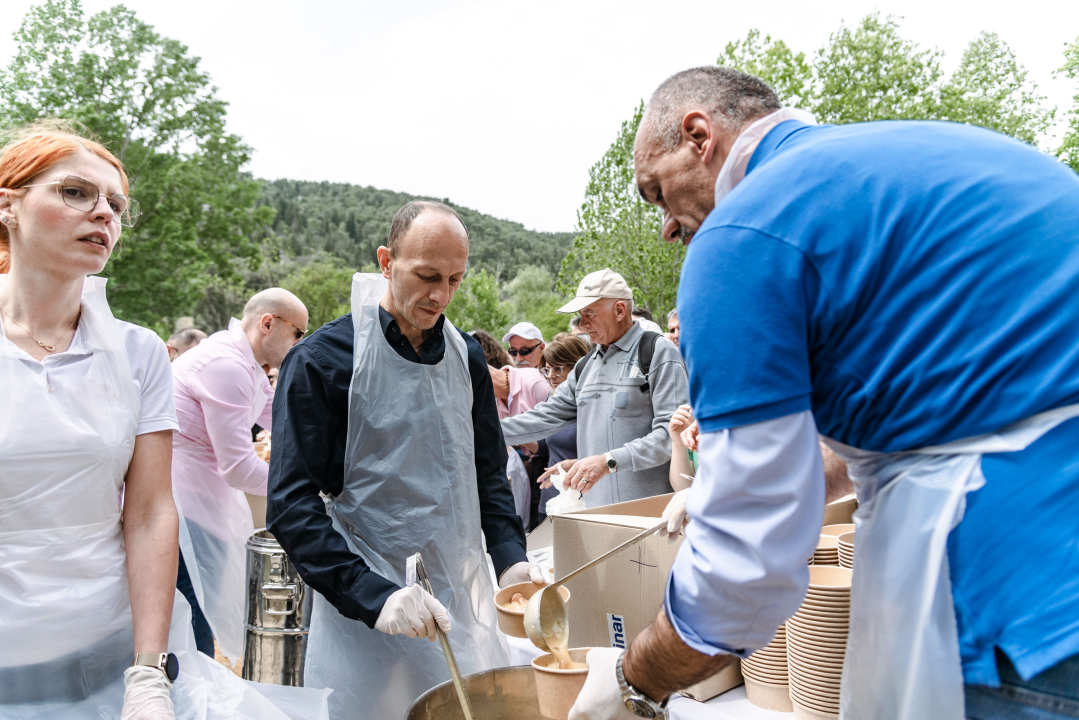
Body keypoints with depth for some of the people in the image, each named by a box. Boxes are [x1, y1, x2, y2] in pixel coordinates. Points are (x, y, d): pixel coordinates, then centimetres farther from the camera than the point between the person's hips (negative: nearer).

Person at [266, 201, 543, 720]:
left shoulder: (466, 356, 5)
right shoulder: (321, 360, -12)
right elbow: (291, 505, -14)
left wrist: (510, 556, -3)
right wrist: (372, 594, -23)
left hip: (463, 598, 5)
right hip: (364, 615, -5)